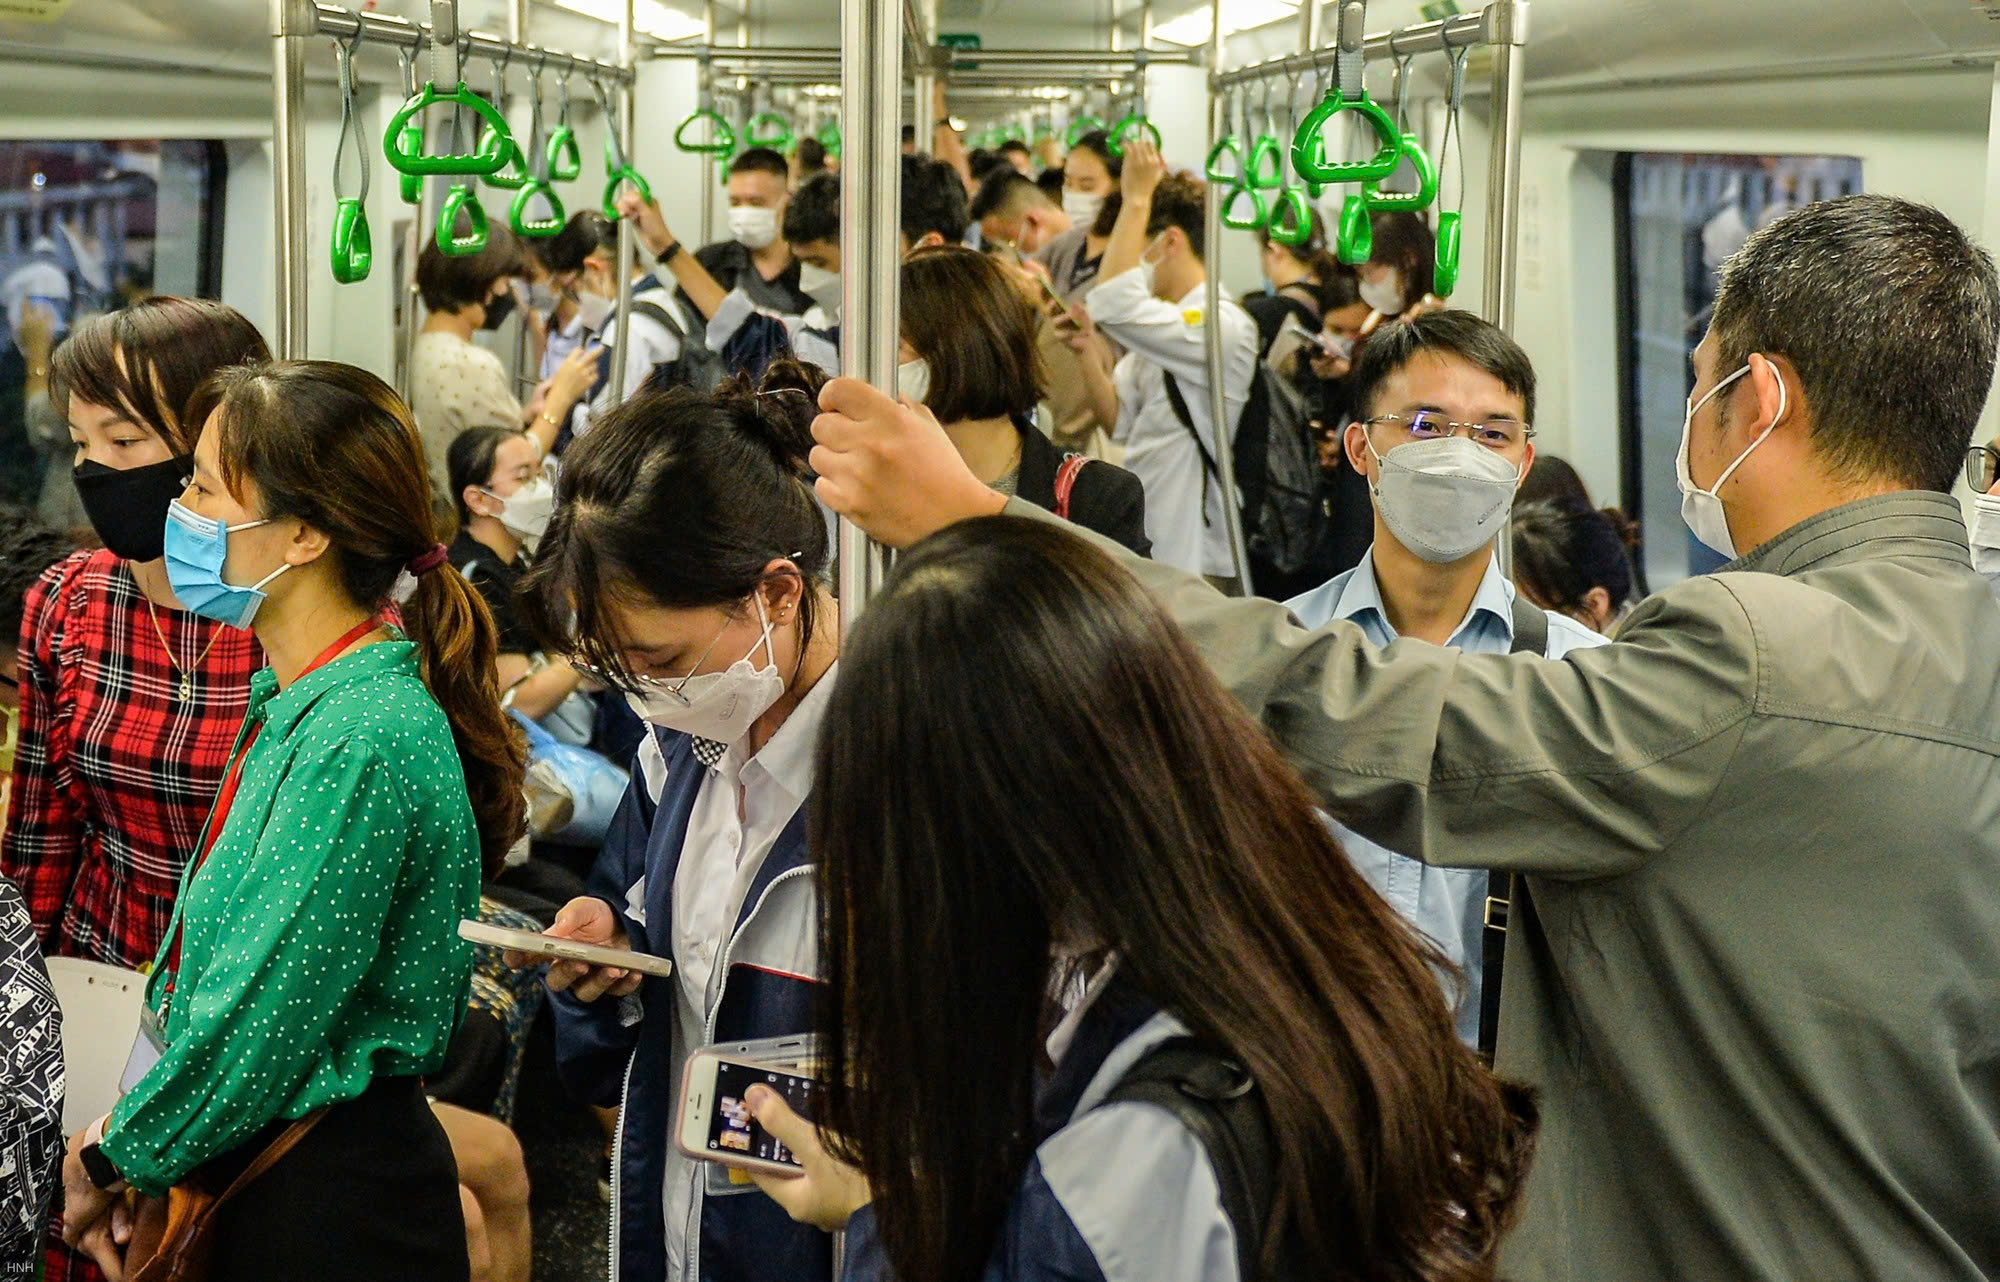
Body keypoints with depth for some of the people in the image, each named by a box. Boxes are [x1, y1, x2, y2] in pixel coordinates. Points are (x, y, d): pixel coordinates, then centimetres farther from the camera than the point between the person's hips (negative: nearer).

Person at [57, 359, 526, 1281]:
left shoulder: (363, 739, -23)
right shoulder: (291, 695, 6)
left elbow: (261, 1017, -21)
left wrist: (113, 1157, -7)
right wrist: (126, 1135, 4)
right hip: (243, 1177, 9)